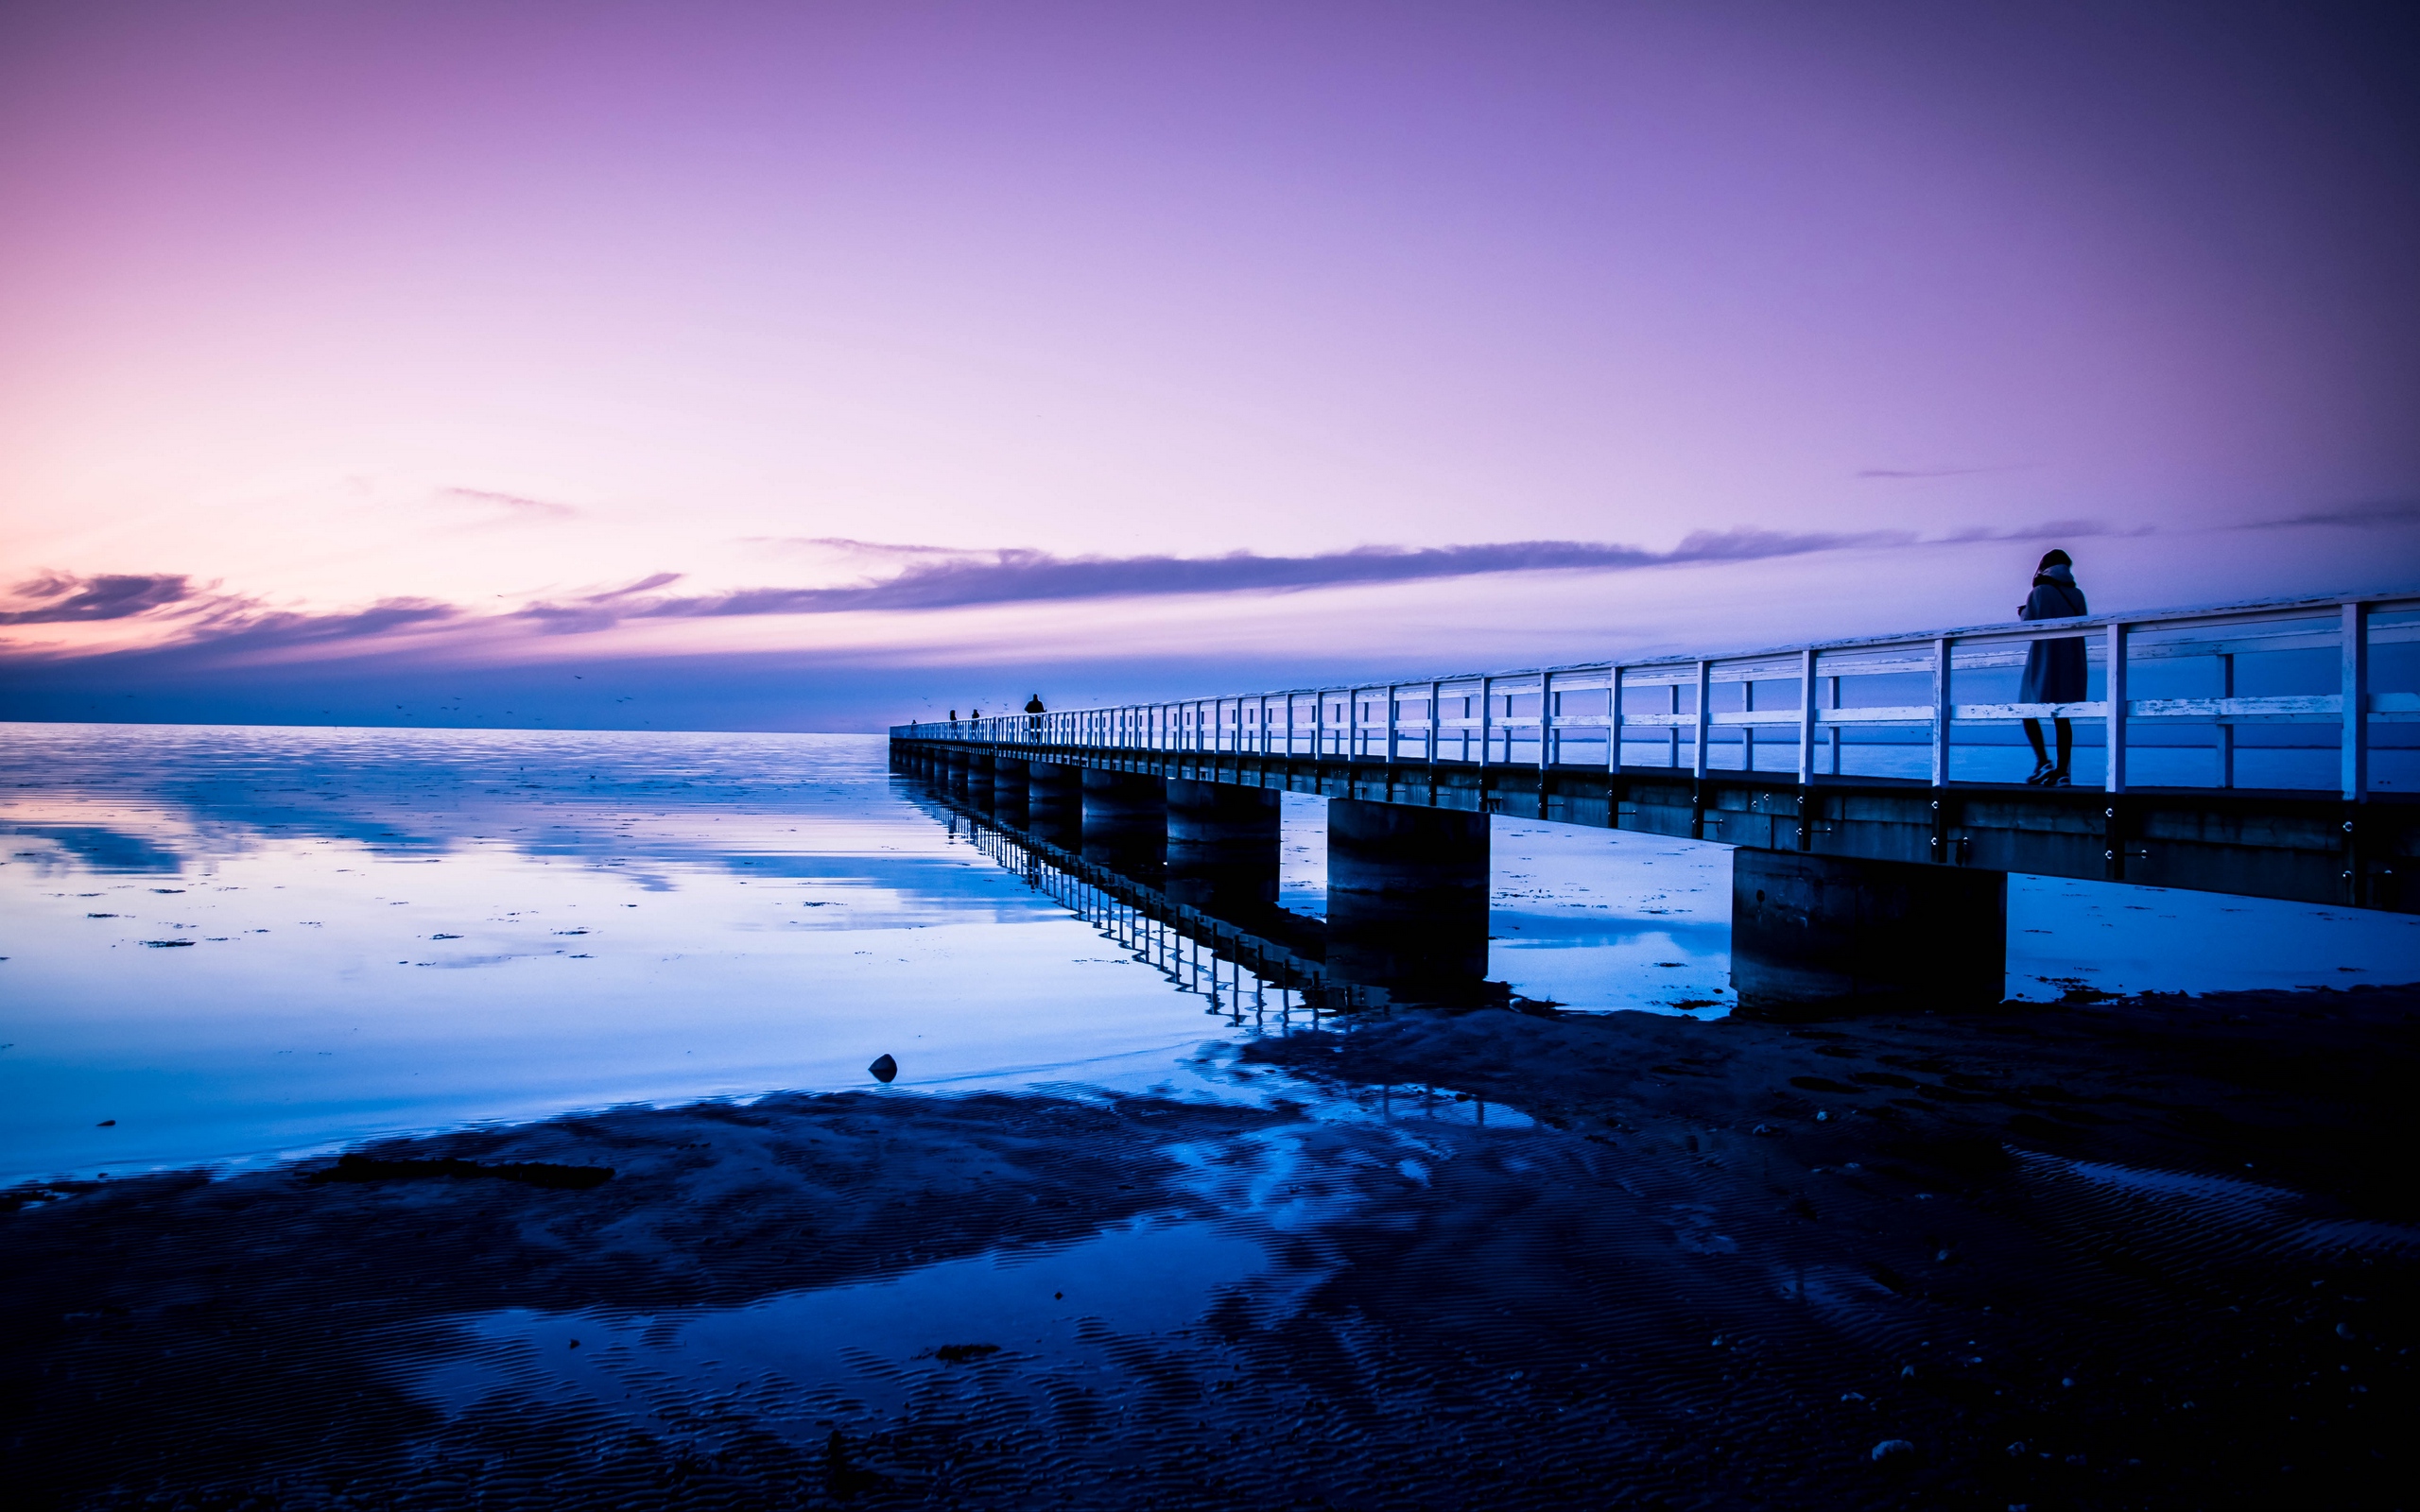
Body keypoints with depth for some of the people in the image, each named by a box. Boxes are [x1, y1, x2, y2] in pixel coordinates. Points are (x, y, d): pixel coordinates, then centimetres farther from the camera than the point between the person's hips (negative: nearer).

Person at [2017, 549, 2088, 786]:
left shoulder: (2039, 593, -6)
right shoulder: (2077, 595, 8)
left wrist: (2023, 613, 12)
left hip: (2043, 662, -5)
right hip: (2071, 664, 5)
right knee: (2062, 717, 6)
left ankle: (2043, 762, -12)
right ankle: (2062, 771, 1)